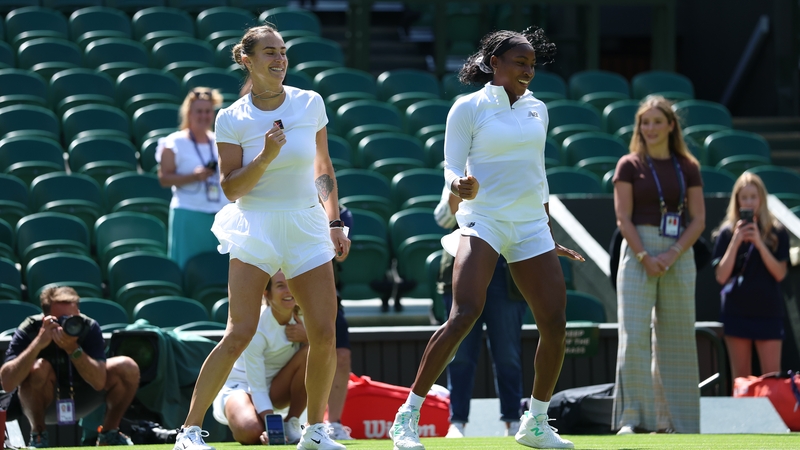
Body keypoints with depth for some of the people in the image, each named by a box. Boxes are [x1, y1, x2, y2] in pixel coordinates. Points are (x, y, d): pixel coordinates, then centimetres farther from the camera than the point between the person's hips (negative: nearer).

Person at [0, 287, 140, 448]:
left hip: (80, 401, 3)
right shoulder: (29, 330, -24)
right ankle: (38, 436, -12)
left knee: (127, 368, -18)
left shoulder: (89, 328, -19)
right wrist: (38, 343, -45)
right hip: (41, 402, -3)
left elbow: (99, 382, -28)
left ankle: (109, 434, 3)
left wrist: (72, 348, -41)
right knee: (39, 368, -35)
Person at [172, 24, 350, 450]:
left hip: (307, 226, 3)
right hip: (255, 229, -3)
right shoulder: (232, 119, -4)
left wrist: (334, 223, 8)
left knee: (325, 335, -3)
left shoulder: (310, 104, 4)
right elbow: (231, 189, -7)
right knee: (239, 334, -15)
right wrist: (266, 156, -20)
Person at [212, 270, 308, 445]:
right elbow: (257, 388, -27)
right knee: (251, 432, -40)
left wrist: (307, 337, -31)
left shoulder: (302, 316, -9)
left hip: (276, 389, 6)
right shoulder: (255, 327, -26)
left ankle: (292, 425, -13)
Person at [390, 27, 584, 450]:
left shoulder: (537, 110, 14)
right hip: (482, 221, -6)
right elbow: (451, 168, -4)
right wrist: (460, 186, -28)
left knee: (555, 324, 0)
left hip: (531, 226, 6)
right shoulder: (469, 108, -2)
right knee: (465, 313, -23)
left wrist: (550, 238, 24)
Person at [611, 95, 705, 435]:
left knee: (676, 339, 3)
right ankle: (633, 418, -11)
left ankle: (675, 419, 8)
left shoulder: (688, 168, 9)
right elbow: (623, 218, -3)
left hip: (679, 256, 2)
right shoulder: (629, 165, 3)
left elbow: (698, 219, 4)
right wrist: (645, 257, -13)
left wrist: (672, 255, -9)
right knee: (634, 337, -11)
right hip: (638, 253, -2)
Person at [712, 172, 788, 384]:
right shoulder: (727, 233, 3)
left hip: (768, 311, -1)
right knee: (741, 378, 4)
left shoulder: (776, 232, 3)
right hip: (737, 311, 1)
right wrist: (736, 241, -13)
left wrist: (759, 243, -15)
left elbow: (780, 273, -5)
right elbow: (721, 277, -4)